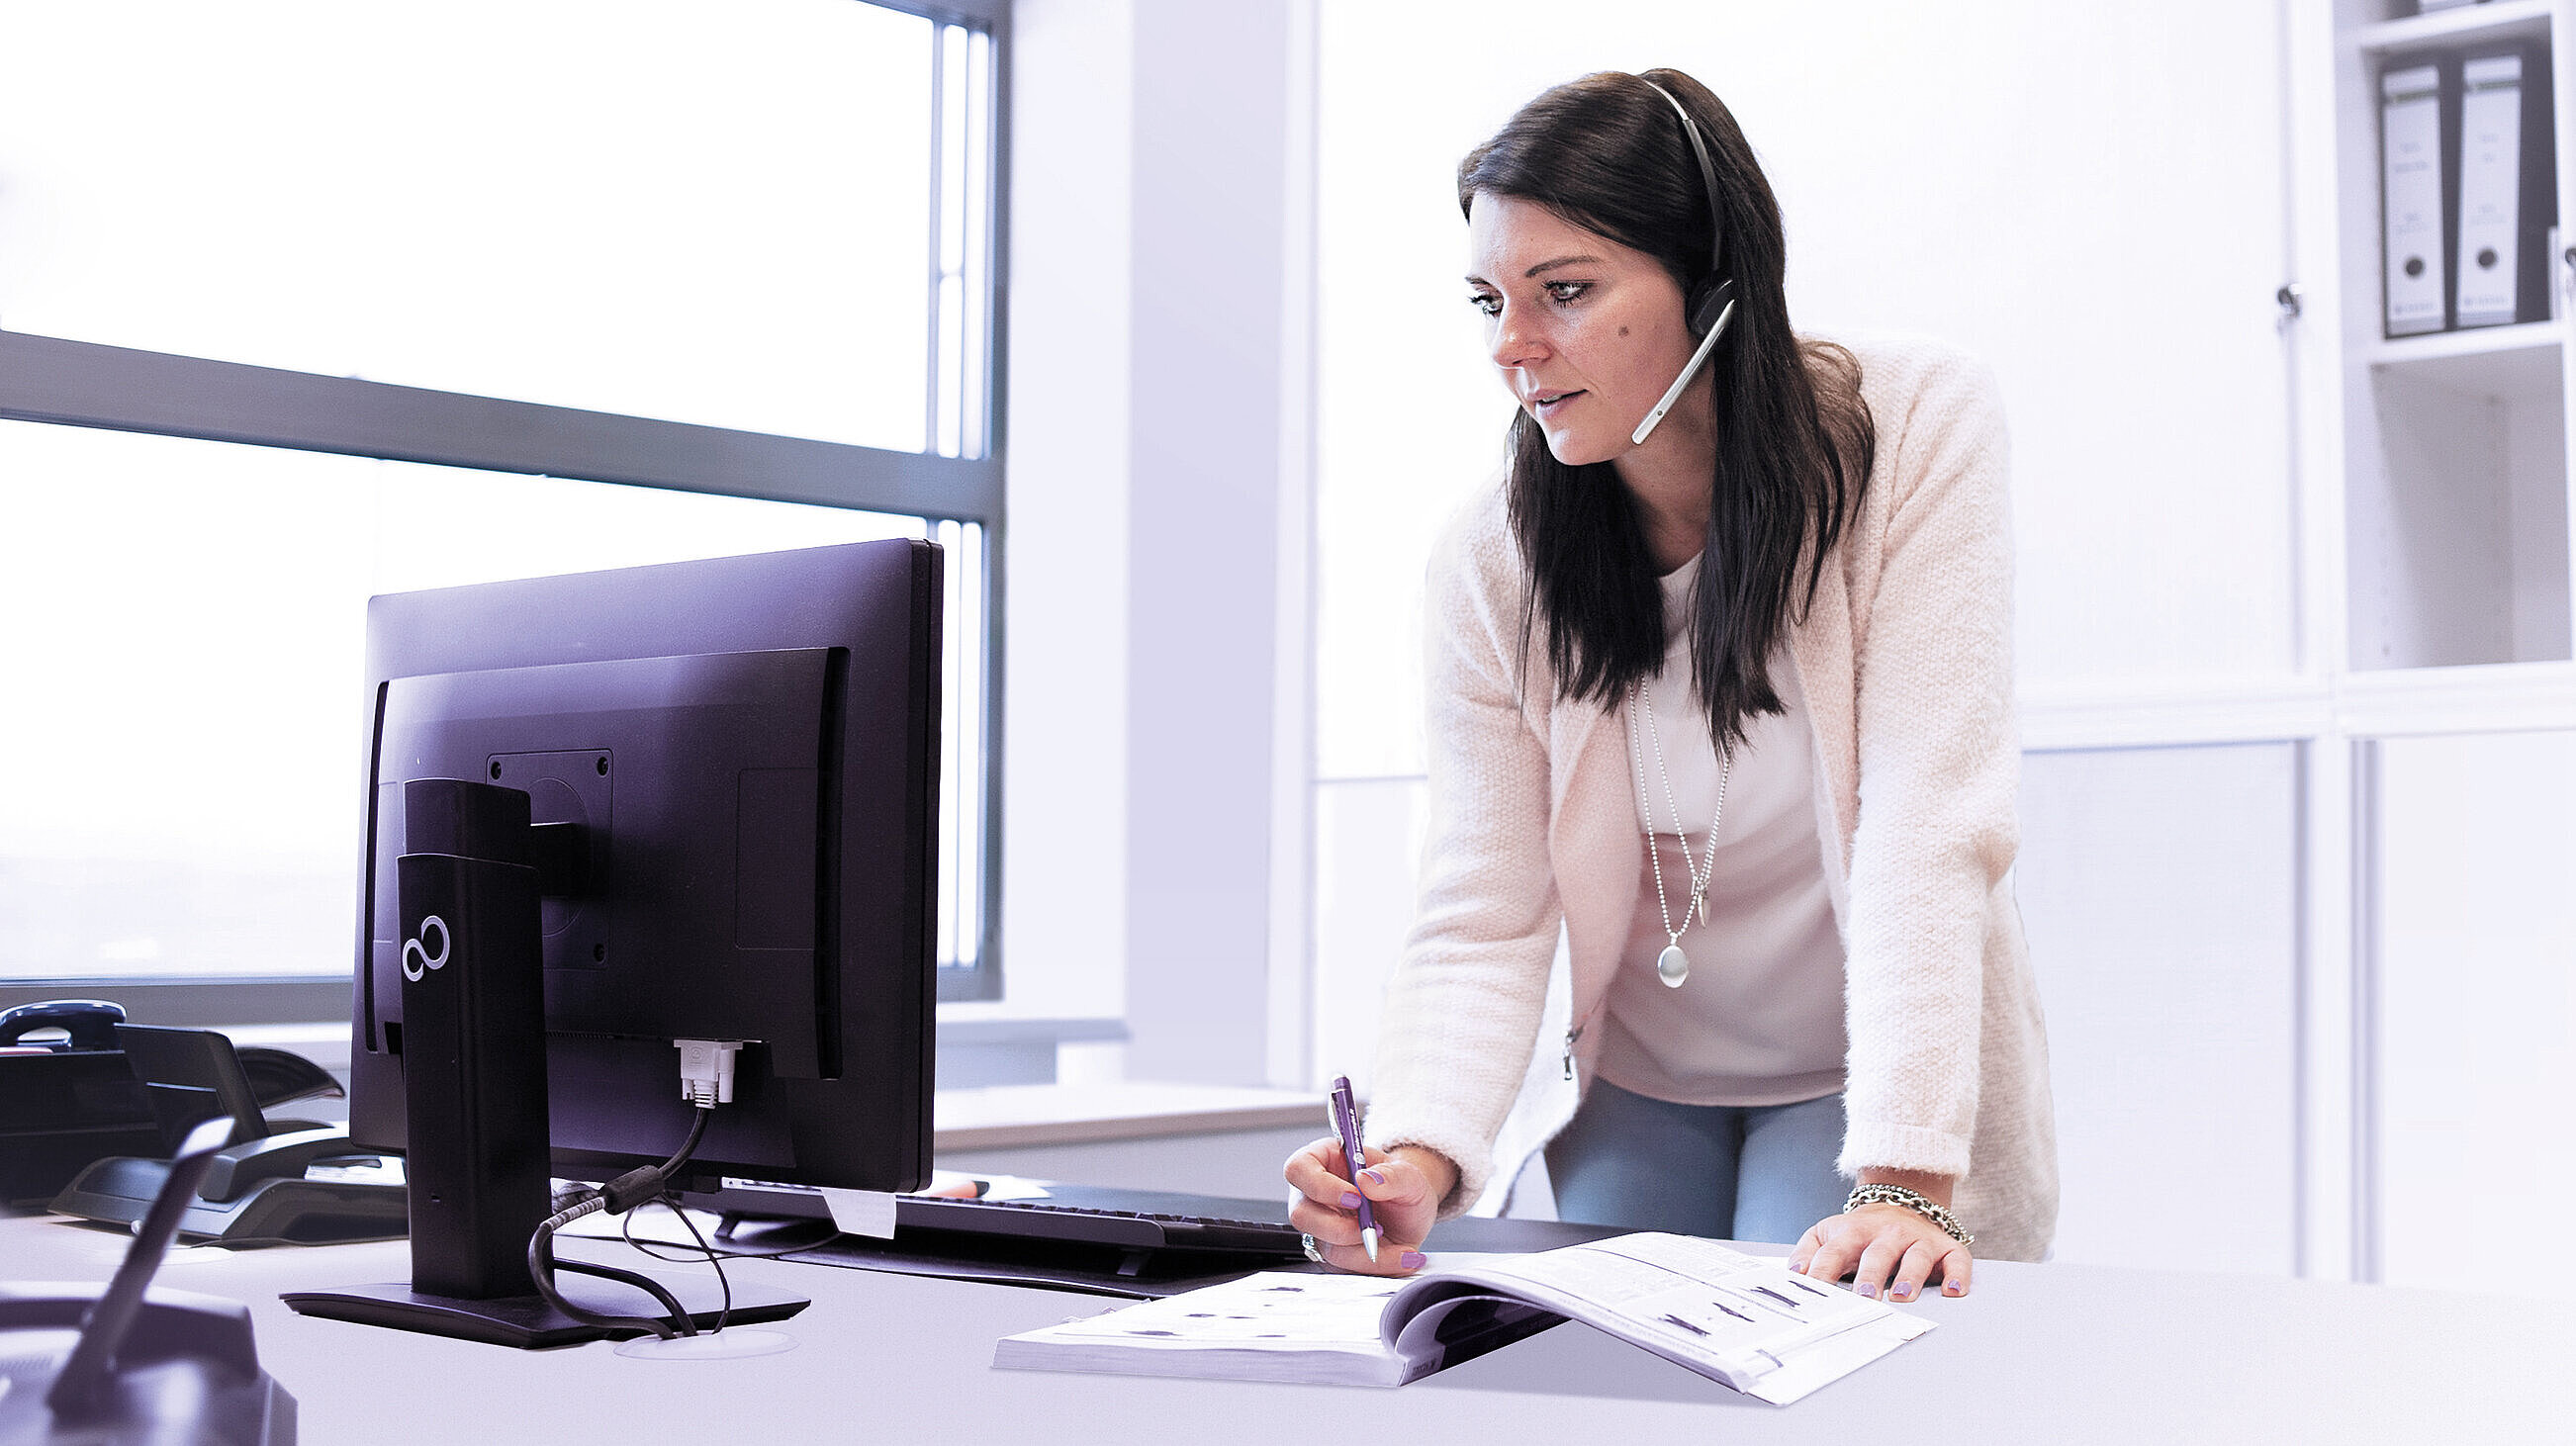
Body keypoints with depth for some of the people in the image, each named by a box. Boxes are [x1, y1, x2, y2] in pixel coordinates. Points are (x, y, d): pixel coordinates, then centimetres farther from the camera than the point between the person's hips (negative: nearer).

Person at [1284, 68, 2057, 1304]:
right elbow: (1481, 922, -13)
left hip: (1870, 1075, -2)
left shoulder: (1917, 427, -19)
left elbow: (1929, 828, -26)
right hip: (1629, 1094, 2)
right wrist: (1420, 1155, -33)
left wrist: (1903, 1178, -35)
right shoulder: (1488, 560, -13)